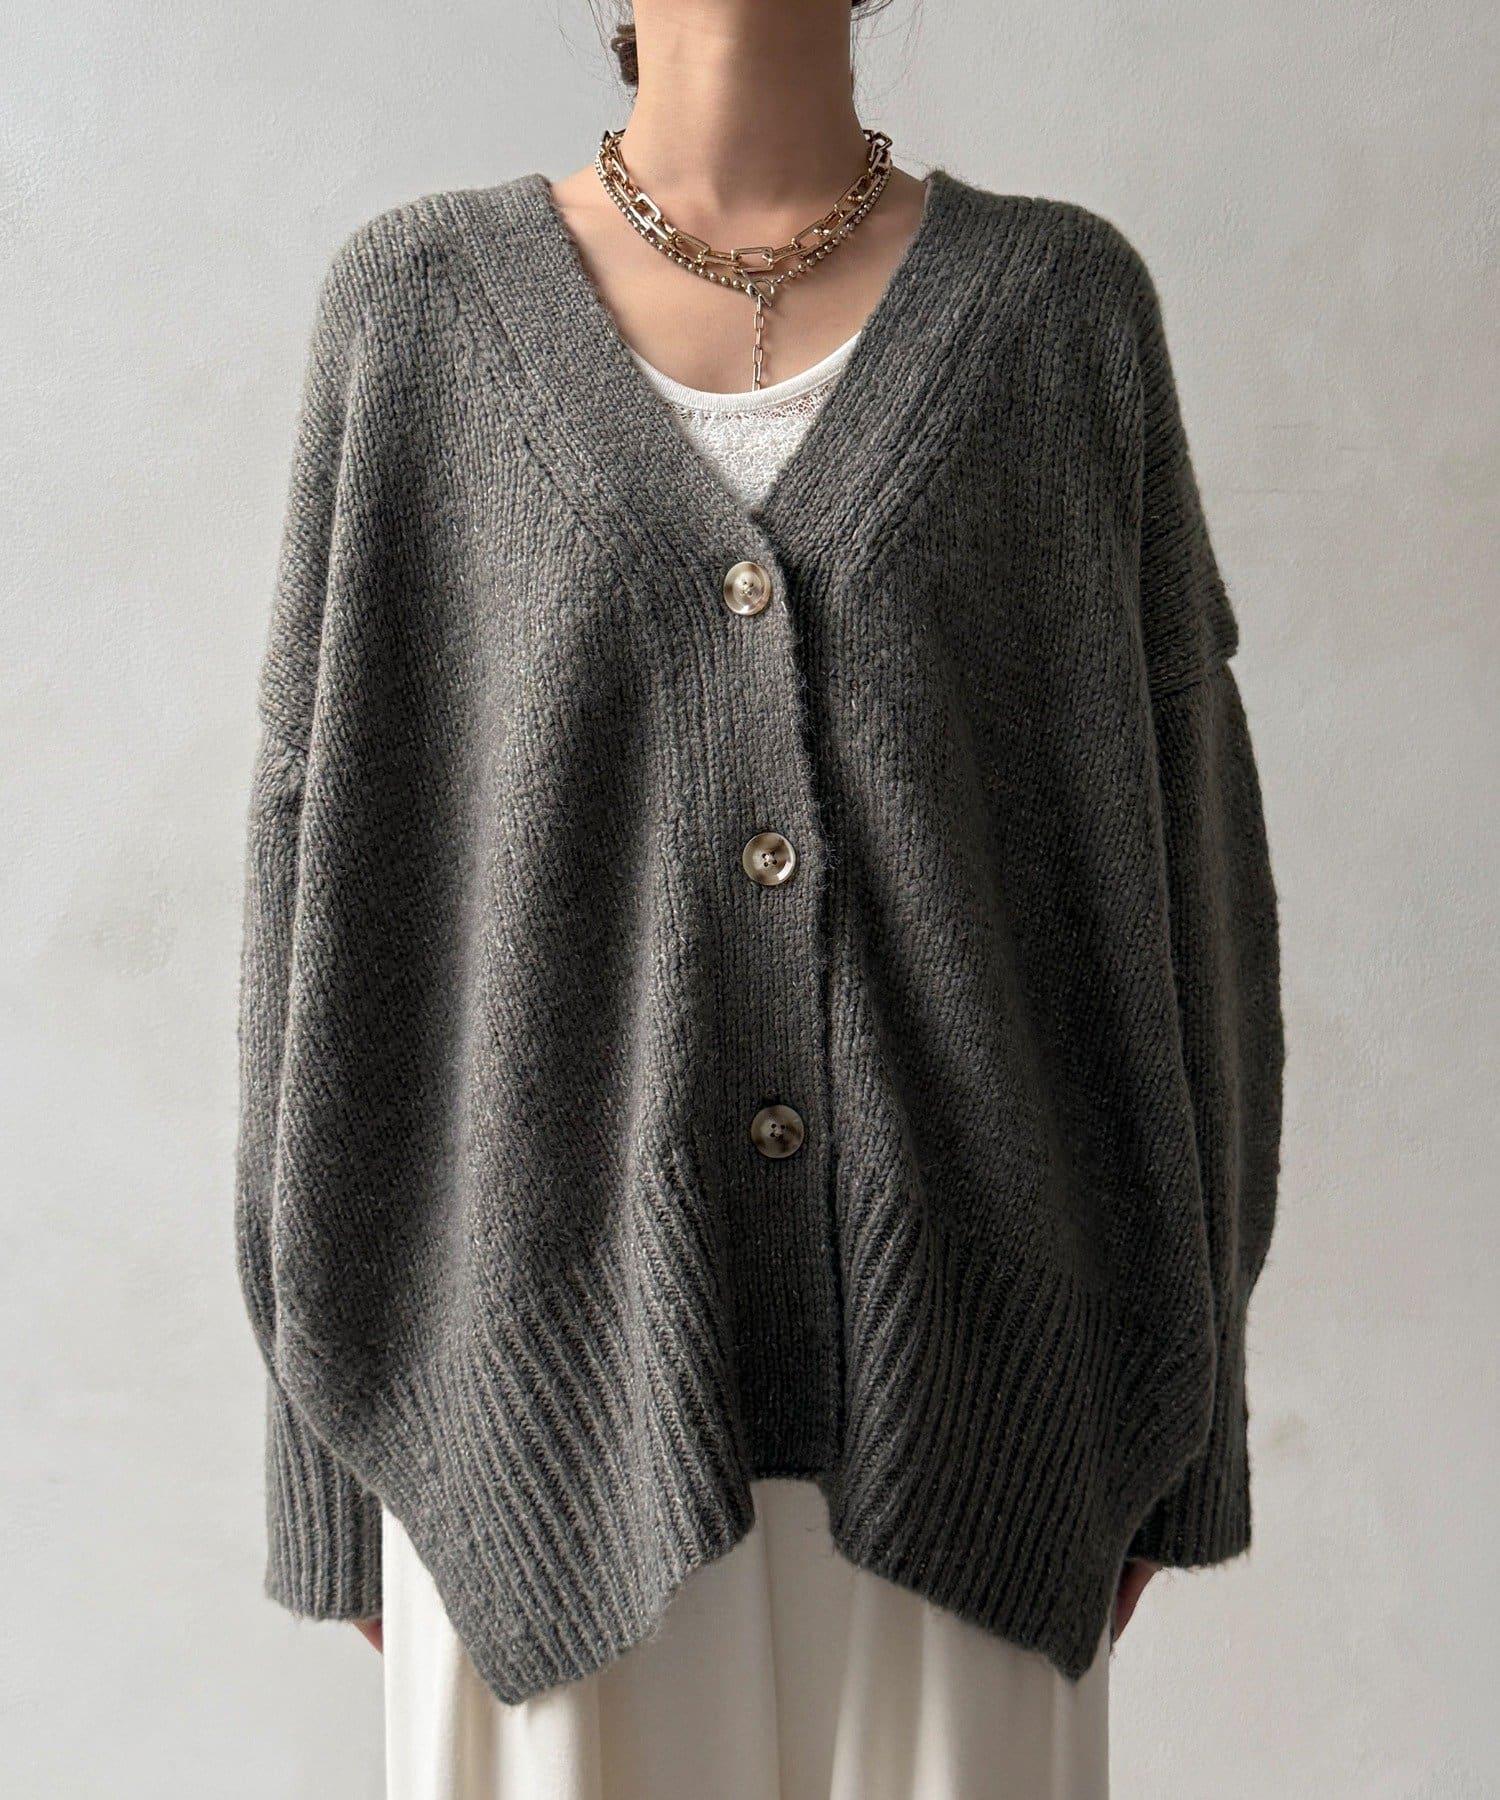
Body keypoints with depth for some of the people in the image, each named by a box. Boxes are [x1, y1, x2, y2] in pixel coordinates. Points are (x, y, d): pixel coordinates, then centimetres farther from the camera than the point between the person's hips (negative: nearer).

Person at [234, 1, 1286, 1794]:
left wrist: (1163, 1416, 4)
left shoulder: (1063, 301, 3)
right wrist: (336, 1427, 1)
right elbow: (335, 854, 1)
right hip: (567, 1359, 0)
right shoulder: (421, 302, 2)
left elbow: (1169, 853, 4)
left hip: (951, 1372, 1)